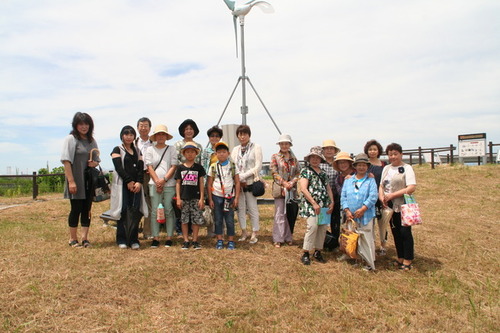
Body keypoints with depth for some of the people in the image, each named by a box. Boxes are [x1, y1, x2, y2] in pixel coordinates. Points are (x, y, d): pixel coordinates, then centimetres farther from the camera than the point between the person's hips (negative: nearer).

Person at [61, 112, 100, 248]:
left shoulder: (91, 141, 12)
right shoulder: (71, 139, -6)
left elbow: (97, 160, 19)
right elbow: (66, 161, -12)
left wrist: (94, 163, -6)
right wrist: (71, 181, -19)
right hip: (76, 181, -5)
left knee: (87, 210, 8)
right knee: (76, 209, 3)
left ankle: (84, 238, 16)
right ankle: (73, 239, 17)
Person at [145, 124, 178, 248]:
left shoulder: (171, 149, 6)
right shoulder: (150, 150, 9)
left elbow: (174, 167, 0)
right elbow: (150, 167, 3)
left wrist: (164, 180, -10)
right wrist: (157, 182, -8)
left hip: (169, 184, -1)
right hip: (154, 184, 1)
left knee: (169, 211, 1)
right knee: (155, 211, 0)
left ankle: (169, 238, 8)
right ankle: (155, 238, 7)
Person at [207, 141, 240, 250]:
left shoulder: (233, 166, 1)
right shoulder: (213, 167, 3)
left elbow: (237, 183, 1)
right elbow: (209, 184, 5)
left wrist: (236, 198, -5)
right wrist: (210, 199, 1)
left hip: (229, 196, -1)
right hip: (216, 196, 1)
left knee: (230, 220, 3)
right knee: (218, 220, 7)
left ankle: (231, 241, 13)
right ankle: (219, 240, 16)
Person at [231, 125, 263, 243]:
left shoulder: (256, 147, 1)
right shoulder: (235, 149, 14)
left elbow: (258, 166, -7)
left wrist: (243, 176, -12)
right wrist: (239, 179, -10)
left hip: (250, 183, -4)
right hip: (237, 183, 4)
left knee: (252, 209, -3)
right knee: (240, 208, 7)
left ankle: (255, 233, 7)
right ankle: (243, 232, 18)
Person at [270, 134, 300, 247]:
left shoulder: (294, 158, 13)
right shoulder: (275, 157, 3)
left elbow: (298, 172, 10)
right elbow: (274, 172, -4)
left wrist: (292, 182, -8)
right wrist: (284, 183, -13)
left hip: (292, 189, 4)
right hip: (280, 188, -3)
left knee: (291, 214, 5)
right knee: (280, 214, -3)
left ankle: (288, 237, 17)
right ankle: (278, 239, 3)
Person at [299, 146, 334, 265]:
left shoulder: (323, 173, 18)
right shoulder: (305, 171, -2)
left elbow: (328, 188, 19)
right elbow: (303, 189, -11)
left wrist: (332, 202, 4)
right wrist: (314, 204, -15)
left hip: (324, 206, 6)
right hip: (311, 205, -6)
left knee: (323, 228, 5)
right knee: (313, 226, -15)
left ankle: (317, 251, 19)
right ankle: (306, 253, -3)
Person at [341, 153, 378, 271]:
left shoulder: (371, 180, 1)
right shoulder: (348, 181, 11)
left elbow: (373, 197, -10)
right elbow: (343, 197, 5)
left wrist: (362, 209, -17)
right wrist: (347, 211, -8)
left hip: (366, 216, -3)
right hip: (351, 216, 4)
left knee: (366, 239, -2)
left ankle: (370, 263, 6)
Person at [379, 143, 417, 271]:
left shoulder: (407, 168, -7)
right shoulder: (386, 168, 12)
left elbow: (412, 188, -17)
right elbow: (381, 185, 15)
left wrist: (392, 195, -19)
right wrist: (381, 197, -6)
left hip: (403, 206, -6)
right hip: (390, 207, 6)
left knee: (405, 232, -2)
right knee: (396, 233, 12)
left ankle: (407, 260, 11)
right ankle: (400, 258, 24)